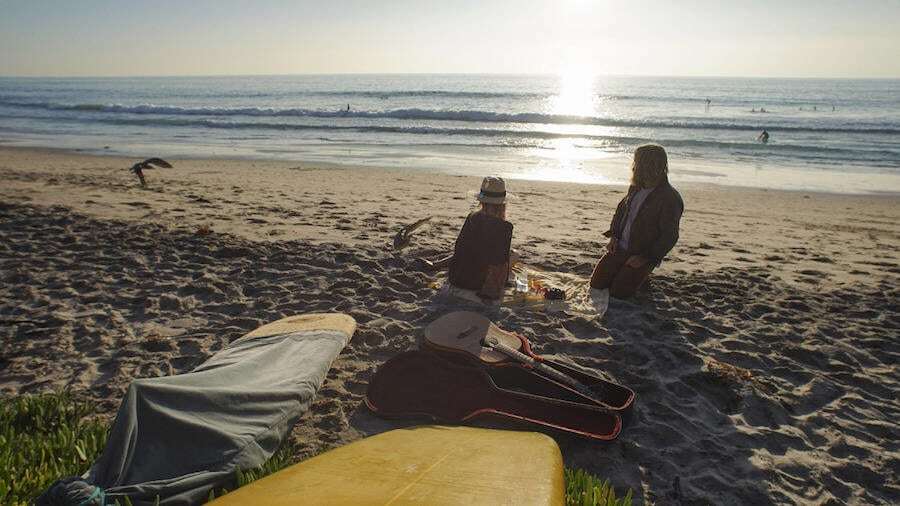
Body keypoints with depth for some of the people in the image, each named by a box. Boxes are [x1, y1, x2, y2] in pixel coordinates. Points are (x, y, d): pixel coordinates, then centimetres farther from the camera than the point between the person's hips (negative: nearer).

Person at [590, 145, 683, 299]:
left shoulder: (670, 199, -20)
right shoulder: (636, 188, 2)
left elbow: (669, 237, -20)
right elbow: (621, 209, 18)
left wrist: (645, 258, -20)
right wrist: (613, 235, 5)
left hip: (644, 254, -6)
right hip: (620, 247, 6)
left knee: (618, 292, -10)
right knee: (596, 283, 1)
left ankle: (642, 273, 16)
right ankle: (625, 271, 26)